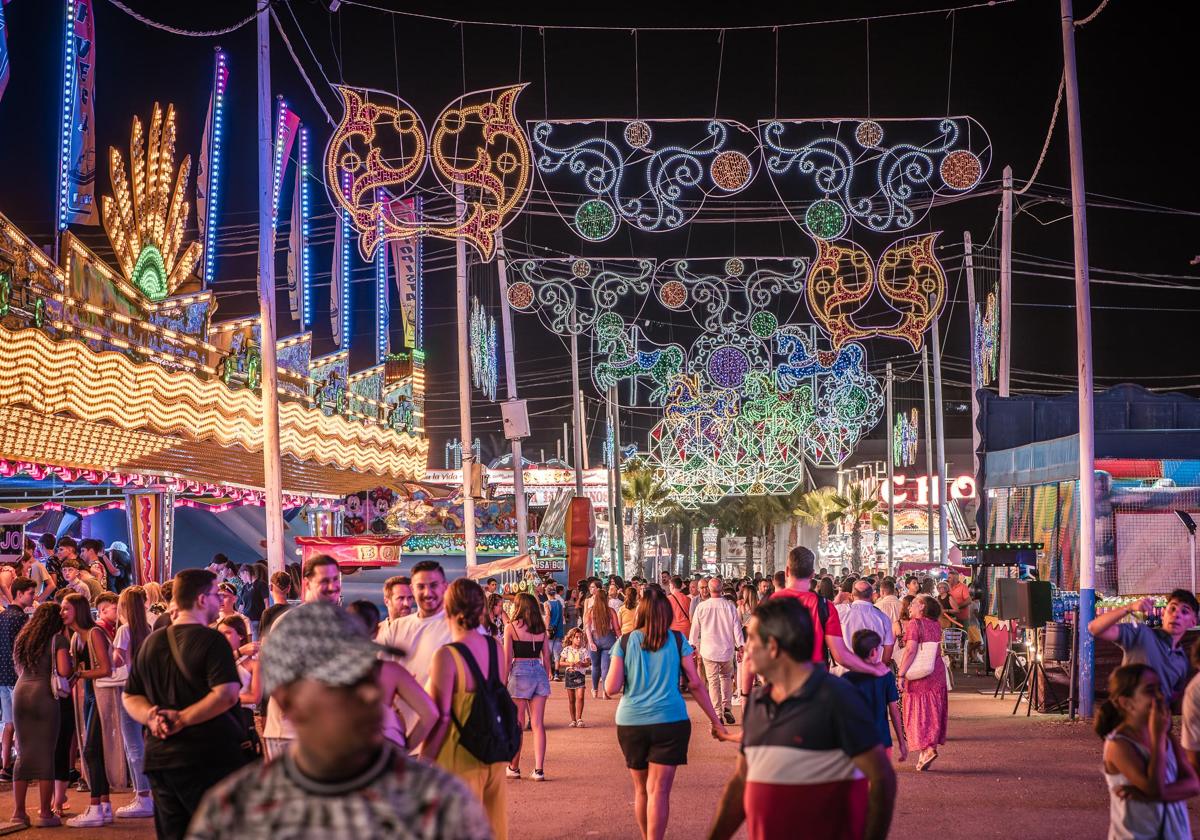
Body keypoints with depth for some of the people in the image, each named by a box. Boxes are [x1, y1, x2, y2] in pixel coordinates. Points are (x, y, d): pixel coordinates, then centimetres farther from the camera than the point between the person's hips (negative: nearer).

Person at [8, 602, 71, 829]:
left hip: (20, 691, 6)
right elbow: (64, 671, -12)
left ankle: (18, 812, 11)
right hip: (44, 694, -6)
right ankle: (45, 813, 2)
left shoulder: (23, 638, 16)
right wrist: (70, 660, 7)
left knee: (24, 753, 11)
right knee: (46, 754, 0)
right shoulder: (58, 640, -3)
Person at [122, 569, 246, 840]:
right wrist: (182, 719, -18)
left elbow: (131, 697, 14)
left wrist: (151, 716, -4)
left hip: (160, 759, 7)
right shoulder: (211, 640, -10)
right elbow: (226, 695, -23)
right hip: (209, 758, -7)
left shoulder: (151, 642, 12)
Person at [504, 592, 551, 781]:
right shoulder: (541, 629, 7)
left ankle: (514, 767, 16)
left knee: (517, 724, 7)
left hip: (519, 672, -3)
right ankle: (539, 769, 0)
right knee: (538, 724, 4)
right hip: (539, 672, 3)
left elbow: (507, 658, -6)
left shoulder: (511, 627, -4)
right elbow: (546, 657, 8)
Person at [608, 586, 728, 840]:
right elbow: (695, 683, 0)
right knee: (659, 790, -2)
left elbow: (611, 688, -3)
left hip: (631, 723, 1)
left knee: (641, 789, 17)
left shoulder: (625, 642, 1)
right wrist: (716, 721, 5)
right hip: (670, 722, -1)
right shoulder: (677, 640, 1)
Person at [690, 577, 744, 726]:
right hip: (727, 649, 1)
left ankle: (717, 714, 2)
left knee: (713, 682, 4)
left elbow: (695, 628, 4)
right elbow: (737, 628, -4)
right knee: (726, 676, 20)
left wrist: (693, 645, 17)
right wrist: (740, 646, 4)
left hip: (708, 650, -1)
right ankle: (727, 707, 8)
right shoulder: (730, 606, -7)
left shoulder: (701, 606, -6)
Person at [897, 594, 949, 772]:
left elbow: (911, 650, -20)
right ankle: (931, 747, 18)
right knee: (933, 712, 13)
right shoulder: (936, 625, 10)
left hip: (919, 676, -7)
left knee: (919, 712, -2)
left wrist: (901, 674, -20)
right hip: (937, 673, 7)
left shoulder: (915, 624, -11)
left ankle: (927, 749, -13)